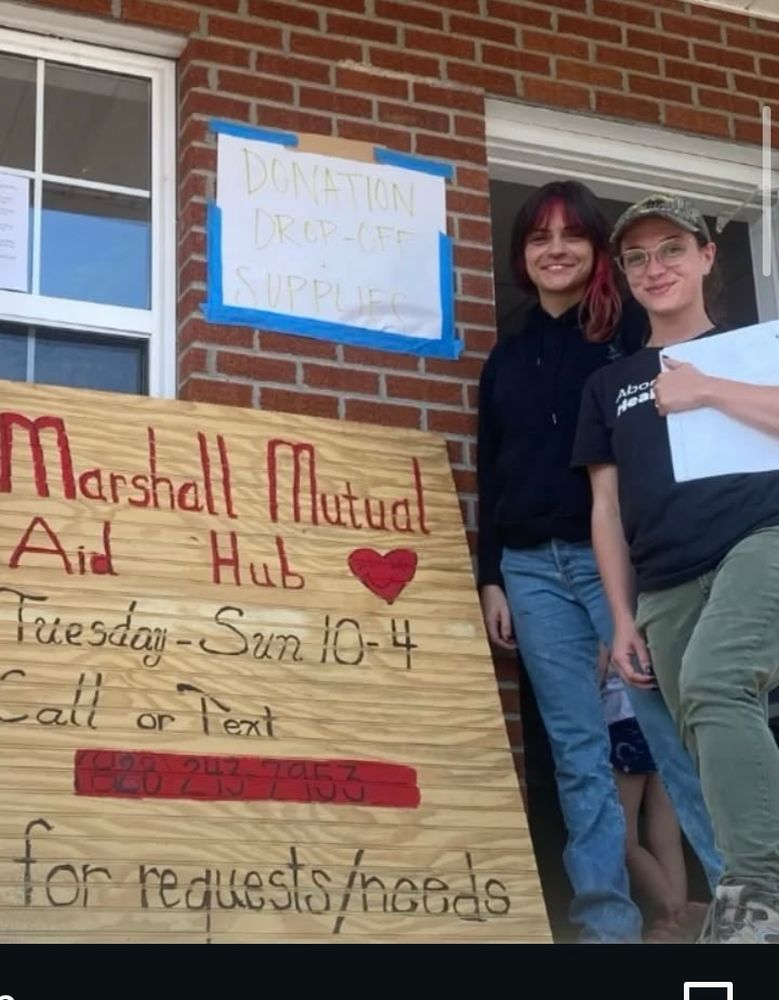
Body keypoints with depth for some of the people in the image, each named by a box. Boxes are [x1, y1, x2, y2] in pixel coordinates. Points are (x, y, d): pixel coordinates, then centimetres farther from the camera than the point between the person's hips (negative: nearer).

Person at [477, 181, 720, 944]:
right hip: (532, 568, 4)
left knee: (676, 729, -9)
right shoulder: (506, 358, 17)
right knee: (576, 748, 3)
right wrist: (490, 578, 11)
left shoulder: (635, 333, 4)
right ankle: (606, 915, 6)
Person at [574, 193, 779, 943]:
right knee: (717, 750, 0)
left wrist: (709, 391, -8)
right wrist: (622, 617, 9)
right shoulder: (609, 384, 21)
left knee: (710, 686, -29)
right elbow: (608, 504, 17)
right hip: (666, 585, 5)